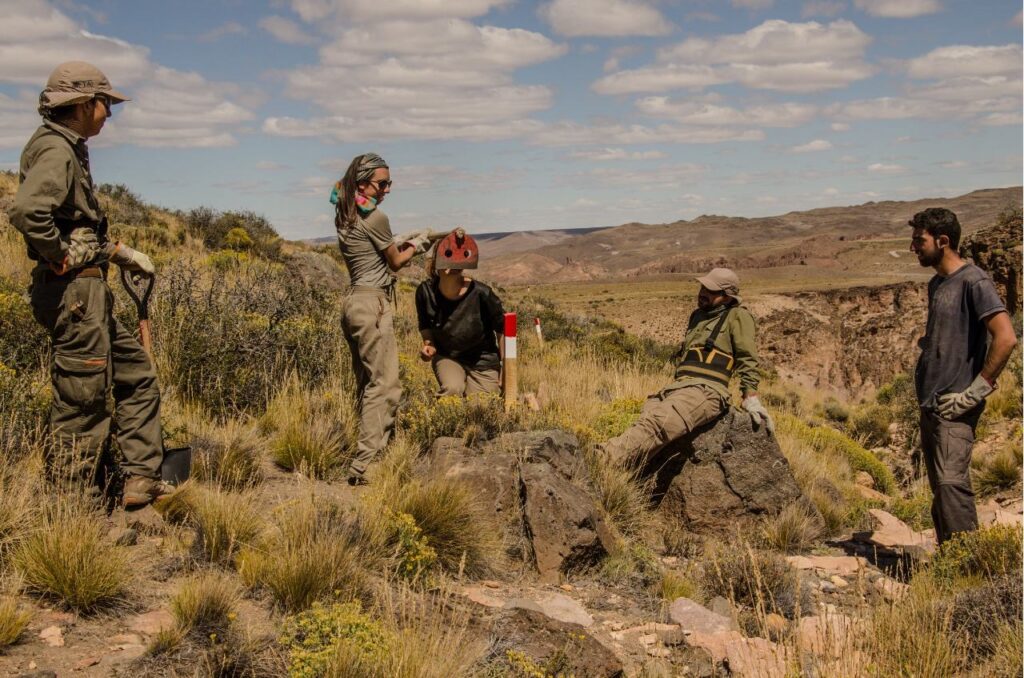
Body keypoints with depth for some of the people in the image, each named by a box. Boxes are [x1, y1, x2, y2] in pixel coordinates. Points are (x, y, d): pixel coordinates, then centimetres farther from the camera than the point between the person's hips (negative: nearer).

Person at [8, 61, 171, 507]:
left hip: (89, 293, 11)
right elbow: (27, 211, -31)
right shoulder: (55, 149, -14)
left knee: (137, 374, 17)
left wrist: (119, 252, 20)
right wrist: (62, 257, -19)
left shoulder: (69, 149, 17)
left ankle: (142, 479, 22)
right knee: (82, 402, -4)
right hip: (73, 290, -11)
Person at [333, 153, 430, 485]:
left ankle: (368, 450, 16)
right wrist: (415, 246, 16)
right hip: (373, 304, -10)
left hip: (353, 301, 10)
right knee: (384, 384, -11)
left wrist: (401, 241, 15)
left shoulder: (345, 219, 13)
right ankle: (365, 464, -17)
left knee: (367, 383, 13)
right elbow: (395, 262, 0)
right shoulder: (376, 218, -12)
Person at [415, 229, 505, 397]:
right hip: (446, 356, 0)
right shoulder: (426, 292, -18)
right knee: (453, 389, -30)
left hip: (482, 360, 0)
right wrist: (428, 344, -15)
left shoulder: (481, 294, -26)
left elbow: (502, 330, -10)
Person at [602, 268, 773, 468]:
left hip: (707, 391, -8)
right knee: (643, 421, -21)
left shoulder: (737, 317, 5)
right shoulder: (698, 315, 26)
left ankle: (604, 459, -50)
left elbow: (747, 359, -2)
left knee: (657, 423, -33)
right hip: (677, 387, 8)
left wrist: (751, 398, -10)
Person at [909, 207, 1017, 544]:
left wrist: (976, 390, -18)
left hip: (954, 407, -9)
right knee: (940, 488, 11)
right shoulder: (936, 284, 17)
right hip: (930, 404, 9)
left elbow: (1006, 338, -19)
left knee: (951, 482, -18)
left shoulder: (973, 281, -10)